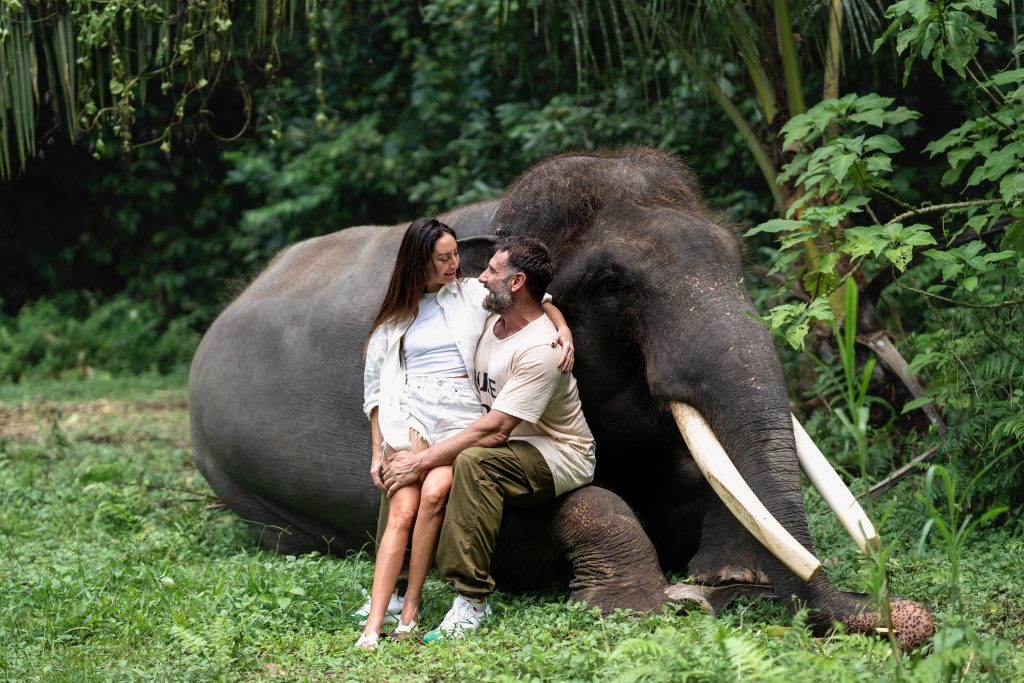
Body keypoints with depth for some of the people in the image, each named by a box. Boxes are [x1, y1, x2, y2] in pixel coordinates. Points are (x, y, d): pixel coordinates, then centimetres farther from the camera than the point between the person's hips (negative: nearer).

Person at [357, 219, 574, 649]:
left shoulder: (472, 294, 11)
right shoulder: (394, 319, 14)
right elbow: (375, 386, 16)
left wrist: (563, 329, -9)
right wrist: (378, 449, 9)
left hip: (460, 414, 0)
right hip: (409, 413, 0)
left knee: (433, 494, -27)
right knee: (403, 511, -18)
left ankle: (410, 606, -15)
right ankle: (372, 627, -23)